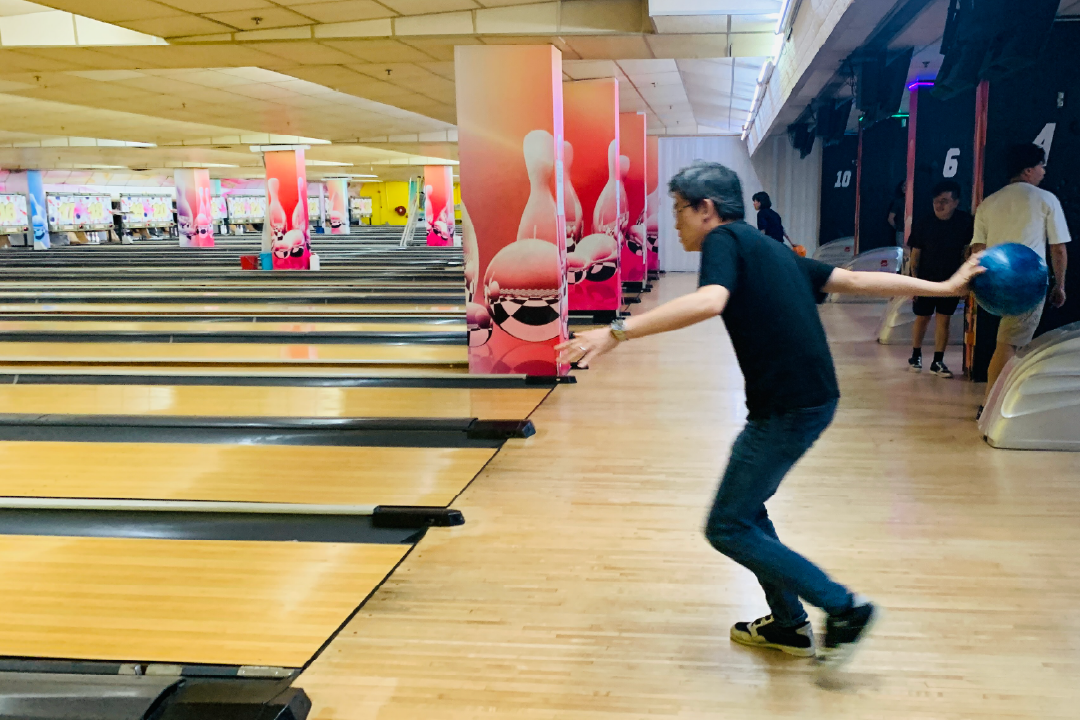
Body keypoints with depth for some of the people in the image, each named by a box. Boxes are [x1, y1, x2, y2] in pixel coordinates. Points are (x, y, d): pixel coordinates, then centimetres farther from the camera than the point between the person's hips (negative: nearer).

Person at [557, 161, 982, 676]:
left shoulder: (724, 241, -8)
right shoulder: (766, 249, 18)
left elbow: (709, 302, -31)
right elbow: (856, 280, 18)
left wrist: (617, 332, -34)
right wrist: (944, 288, 24)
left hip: (789, 407, -10)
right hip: (809, 399, 10)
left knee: (727, 528, 2)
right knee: (745, 508, 21)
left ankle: (843, 608, 6)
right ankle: (788, 625, 31)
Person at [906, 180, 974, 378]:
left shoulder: (965, 221, -10)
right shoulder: (923, 223, -12)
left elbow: (967, 249, 2)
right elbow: (915, 253, -6)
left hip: (951, 280, 1)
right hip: (926, 280, -1)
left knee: (944, 319, 4)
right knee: (922, 318, 9)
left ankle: (938, 361, 11)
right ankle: (916, 354, 29)